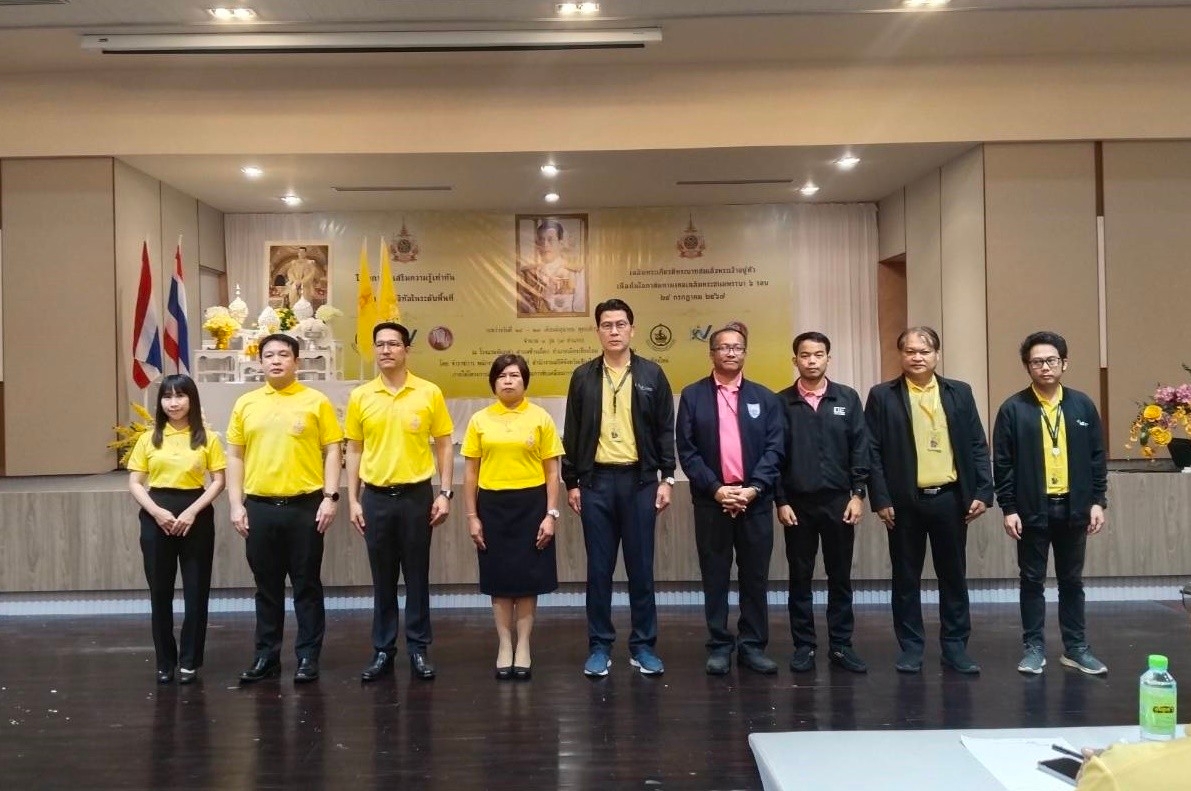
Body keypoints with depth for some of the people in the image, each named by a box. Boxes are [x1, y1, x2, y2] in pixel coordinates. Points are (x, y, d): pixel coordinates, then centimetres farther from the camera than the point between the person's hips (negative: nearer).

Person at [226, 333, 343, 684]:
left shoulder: (316, 401, 0)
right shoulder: (245, 404, 8)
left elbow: (332, 451, -1)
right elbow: (235, 456, 9)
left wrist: (330, 497, -9)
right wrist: (236, 504, 3)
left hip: (305, 506, -2)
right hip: (259, 507, 3)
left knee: (306, 585, 5)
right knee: (267, 586, 11)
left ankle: (308, 656, 14)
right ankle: (266, 656, 22)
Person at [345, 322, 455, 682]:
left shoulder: (429, 393, -2)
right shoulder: (360, 396, 2)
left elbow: (444, 446, 2)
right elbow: (354, 451, 7)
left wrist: (445, 493, -4)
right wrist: (353, 500, 3)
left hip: (416, 494, -1)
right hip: (376, 497, 1)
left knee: (417, 575, 6)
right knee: (382, 578, 9)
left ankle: (419, 648, 18)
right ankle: (383, 650, 20)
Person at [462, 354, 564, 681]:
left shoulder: (540, 418, -1)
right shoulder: (479, 420, 3)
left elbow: (552, 471, 0)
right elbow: (471, 472, 5)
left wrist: (551, 514, -6)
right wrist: (471, 516, 1)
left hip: (530, 504, -1)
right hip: (493, 505, 1)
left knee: (528, 577, 5)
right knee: (499, 578, 7)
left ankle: (523, 646, 17)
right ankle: (504, 646, 19)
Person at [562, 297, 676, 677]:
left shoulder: (652, 374, 3)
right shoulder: (583, 376, 5)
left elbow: (665, 430, 4)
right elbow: (572, 433, 7)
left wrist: (667, 477, -2)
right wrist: (571, 482, 4)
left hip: (639, 479, -1)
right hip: (596, 480, 1)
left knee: (641, 567, 5)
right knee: (599, 568, 6)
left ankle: (643, 646, 17)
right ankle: (600, 646, 16)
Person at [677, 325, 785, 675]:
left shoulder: (765, 397, 8)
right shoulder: (692, 396, 3)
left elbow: (775, 449, 1)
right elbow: (686, 450, -3)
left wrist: (753, 489, -11)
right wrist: (716, 489, -12)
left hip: (755, 500, 1)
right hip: (711, 500, -1)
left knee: (755, 577, 7)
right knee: (715, 577, 5)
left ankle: (753, 646, 18)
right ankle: (719, 646, 15)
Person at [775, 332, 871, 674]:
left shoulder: (848, 398, 3)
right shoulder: (782, 402, 0)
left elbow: (861, 448, 2)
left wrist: (857, 494, -3)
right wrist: (780, 501, -4)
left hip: (838, 501, 1)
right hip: (797, 503, -1)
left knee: (840, 577, 8)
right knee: (800, 578, 7)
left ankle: (841, 645, 18)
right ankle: (804, 646, 17)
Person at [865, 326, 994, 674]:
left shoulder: (959, 392, 7)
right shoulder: (882, 396, 0)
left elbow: (977, 445, 7)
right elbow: (872, 451, -3)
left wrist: (982, 491, -1)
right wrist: (881, 499, -9)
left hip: (950, 498, 2)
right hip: (904, 501, -2)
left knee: (953, 576, 9)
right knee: (906, 578, 7)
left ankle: (955, 648, 21)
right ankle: (910, 648, 18)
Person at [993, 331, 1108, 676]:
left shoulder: (1082, 405, 4)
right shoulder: (1013, 409, -4)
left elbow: (1096, 458, 7)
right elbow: (1002, 463, -5)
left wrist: (1097, 501, 1)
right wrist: (1008, 508, -8)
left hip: (1073, 508, 2)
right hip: (1032, 509, -2)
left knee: (1072, 581, 12)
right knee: (1032, 581, 7)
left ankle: (1075, 648, 23)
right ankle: (1034, 647, 17)